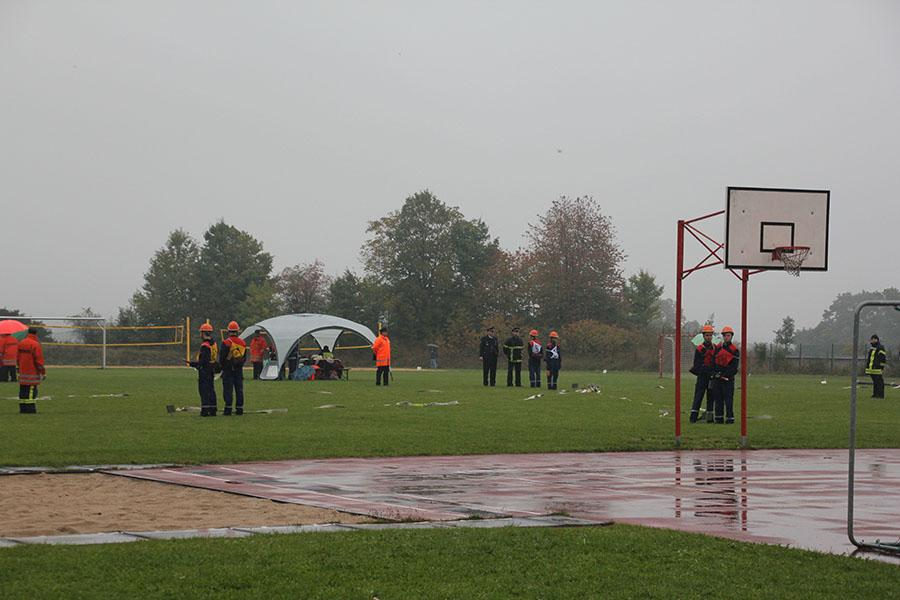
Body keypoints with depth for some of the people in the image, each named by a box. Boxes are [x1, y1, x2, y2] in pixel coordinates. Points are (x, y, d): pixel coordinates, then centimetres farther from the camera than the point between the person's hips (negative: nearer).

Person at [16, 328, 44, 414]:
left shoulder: (21, 343, 11)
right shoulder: (36, 344, -13)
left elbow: (17, 358, 17)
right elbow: (39, 359, -14)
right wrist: (42, 372, -8)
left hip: (22, 371, 7)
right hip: (32, 372, -7)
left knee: (23, 390, 11)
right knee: (32, 390, -7)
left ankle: (22, 408, 13)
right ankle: (30, 408, -11)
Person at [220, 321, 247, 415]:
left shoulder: (226, 343, -12)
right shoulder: (243, 343, 4)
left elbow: (222, 358, -9)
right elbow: (245, 358, 12)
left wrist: (222, 366, 6)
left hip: (228, 369, -4)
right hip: (239, 369, 4)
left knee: (228, 390, -2)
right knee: (239, 390, 9)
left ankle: (228, 410, -5)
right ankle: (239, 409, 10)